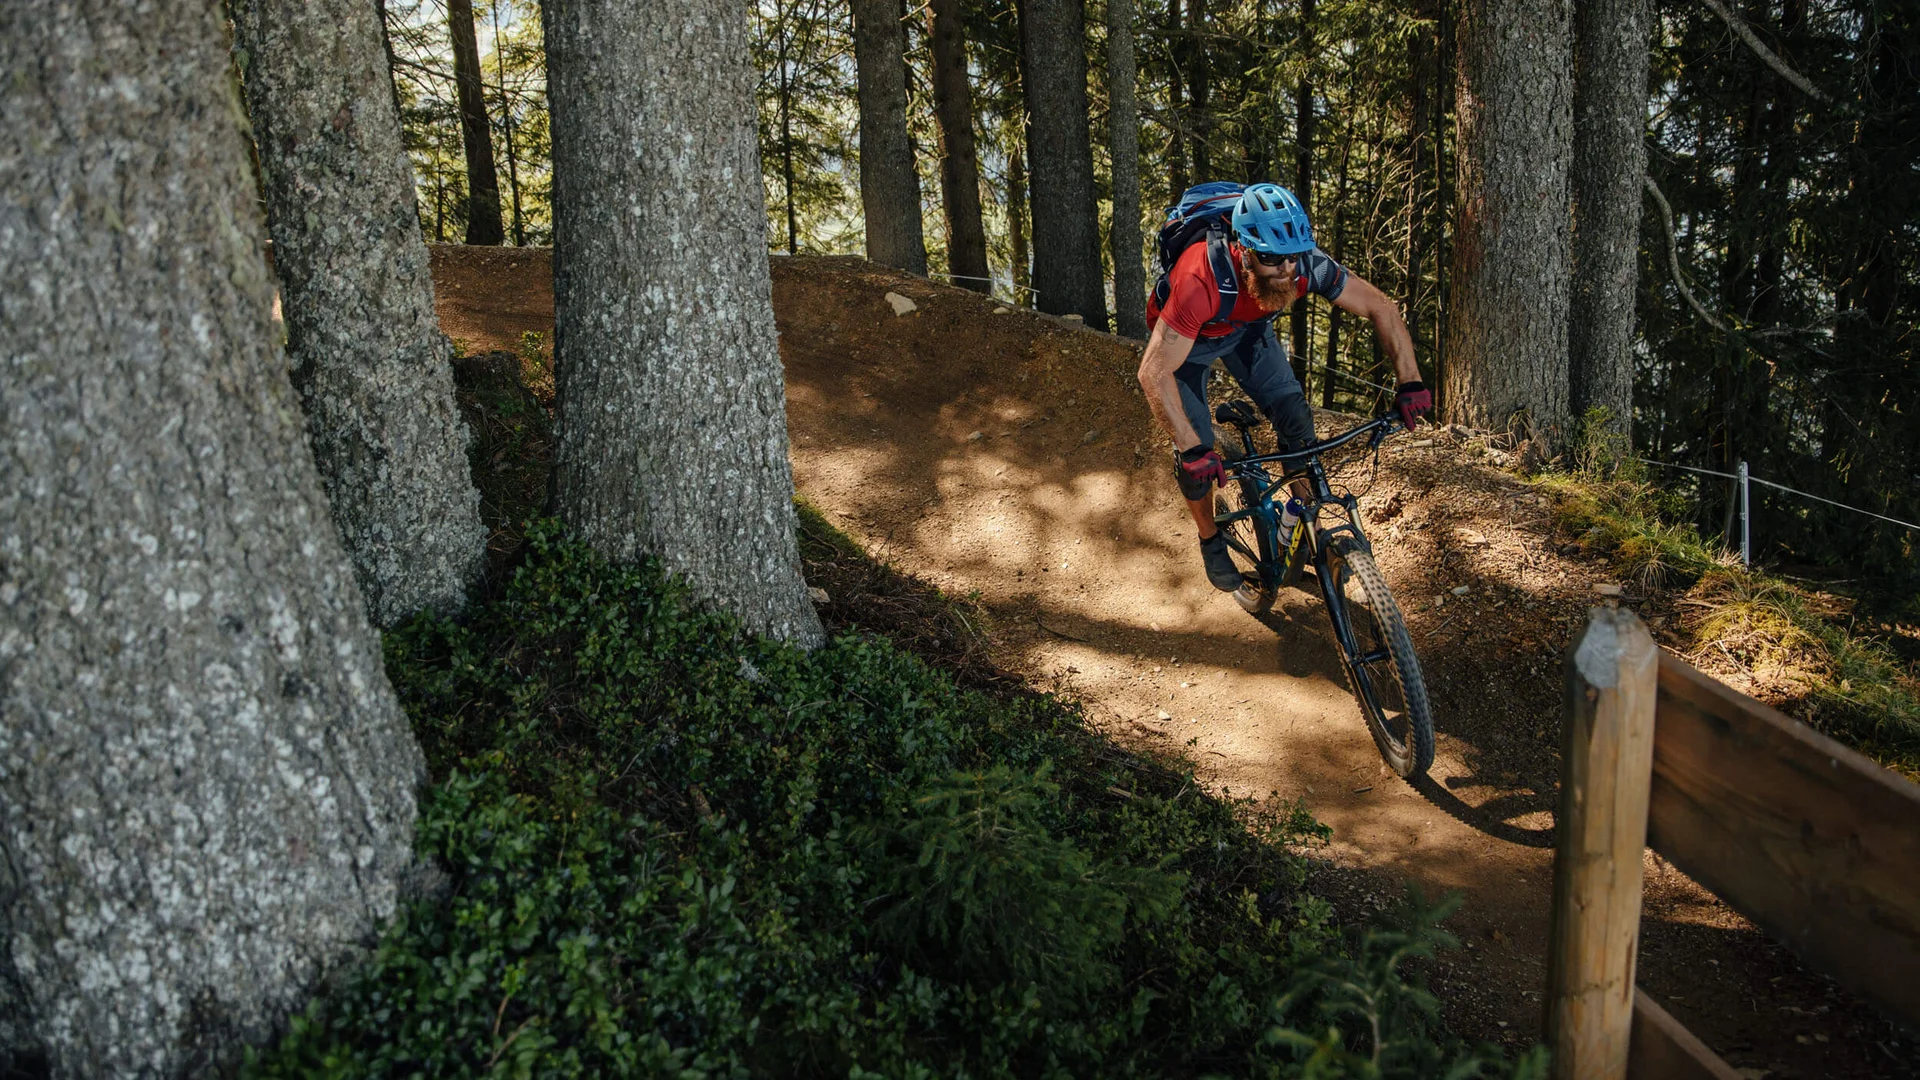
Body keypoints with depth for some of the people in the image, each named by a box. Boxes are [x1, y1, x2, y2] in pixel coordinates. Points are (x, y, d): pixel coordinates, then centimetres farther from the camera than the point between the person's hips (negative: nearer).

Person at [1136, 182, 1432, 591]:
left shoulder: (1306, 265, -32)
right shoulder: (1202, 281, -45)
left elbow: (1380, 308, -18)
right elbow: (1154, 372, -43)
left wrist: (1410, 382, -27)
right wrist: (1191, 449, -46)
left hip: (1246, 328, 4)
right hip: (1183, 337, -4)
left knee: (1296, 419, -9)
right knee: (1195, 454, -9)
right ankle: (1210, 540, 18)